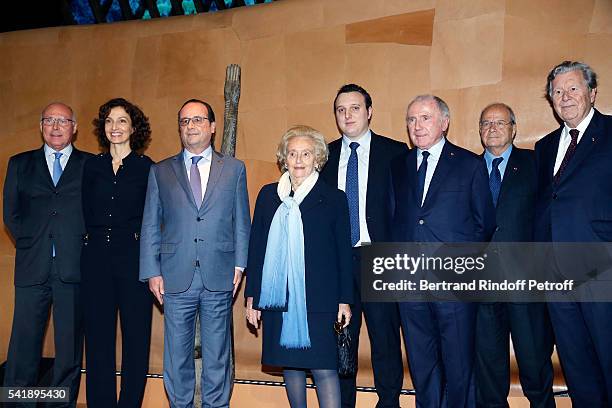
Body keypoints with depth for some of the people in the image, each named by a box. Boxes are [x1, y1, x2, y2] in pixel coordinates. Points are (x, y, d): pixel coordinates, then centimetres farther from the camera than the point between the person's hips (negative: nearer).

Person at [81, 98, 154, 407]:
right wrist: (96, 241, 2)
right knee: (98, 339, 8)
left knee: (135, 338, 4)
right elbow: (86, 214, 12)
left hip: (134, 259, -2)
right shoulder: (92, 166, 10)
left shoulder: (146, 168, 1)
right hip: (96, 260, 3)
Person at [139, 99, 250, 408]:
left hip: (219, 278, 0)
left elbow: (242, 222, 8)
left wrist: (239, 265, 0)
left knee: (217, 356, 8)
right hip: (176, 278, 1)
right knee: (177, 356, 9)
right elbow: (150, 226, 8)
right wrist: (152, 272, 1)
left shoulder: (234, 169, 9)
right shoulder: (160, 172, 10)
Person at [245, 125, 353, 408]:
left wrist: (345, 299, 0)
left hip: (317, 299, -3)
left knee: (323, 368, -6)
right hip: (277, 297, 3)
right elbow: (255, 247, 10)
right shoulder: (268, 195, 9)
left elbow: (343, 252, 3)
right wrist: (252, 296, 6)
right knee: (289, 363, 11)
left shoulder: (333, 198, 3)